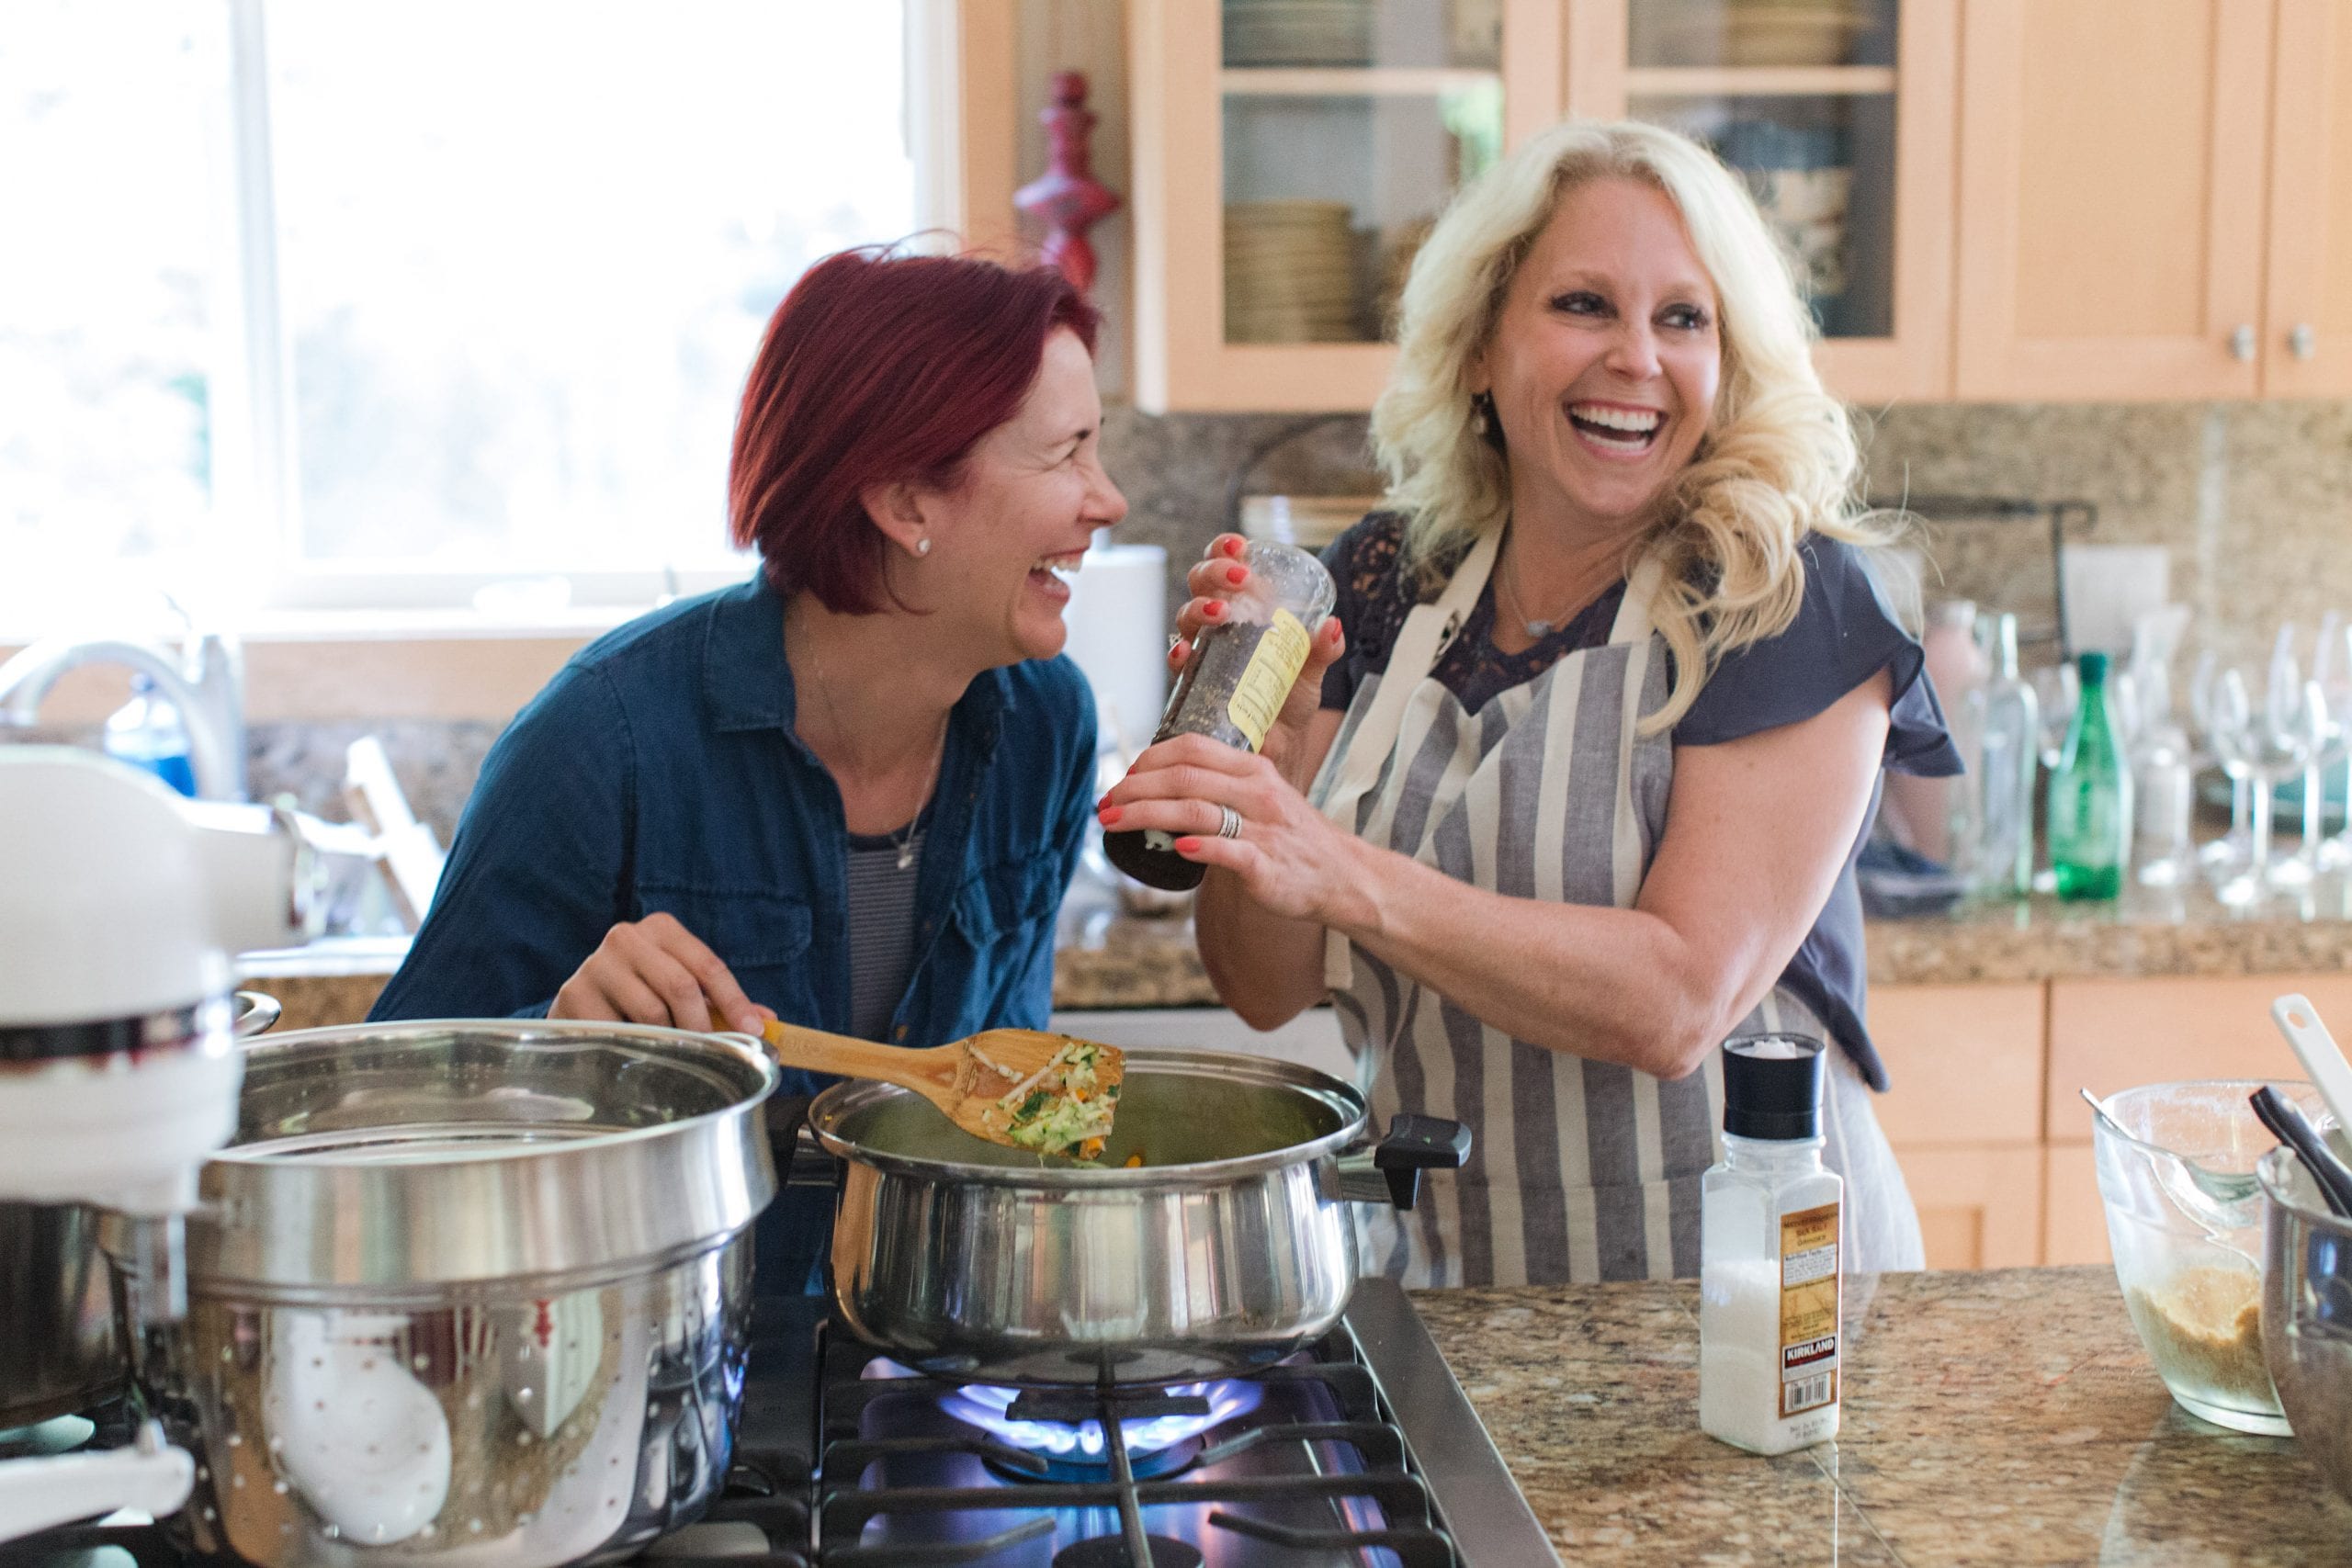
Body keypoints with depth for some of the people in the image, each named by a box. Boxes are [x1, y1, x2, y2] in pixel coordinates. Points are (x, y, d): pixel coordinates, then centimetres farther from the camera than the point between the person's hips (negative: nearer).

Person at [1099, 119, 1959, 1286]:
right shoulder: (1384, 585, 4)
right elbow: (1263, 990, 4)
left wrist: (1337, 873, -26)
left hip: (1726, 1285, -3)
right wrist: (1277, 751, -13)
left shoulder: (1791, 604, -7)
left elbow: (1676, 1005, -17)